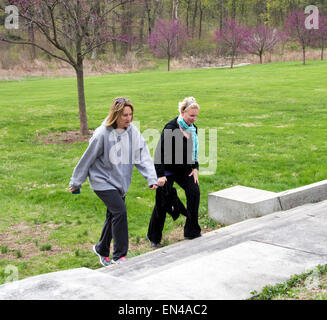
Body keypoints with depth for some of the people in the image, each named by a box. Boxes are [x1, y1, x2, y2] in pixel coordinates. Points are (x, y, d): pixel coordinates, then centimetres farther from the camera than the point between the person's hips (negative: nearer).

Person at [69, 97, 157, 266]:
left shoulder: (133, 132, -5)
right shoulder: (103, 134, -19)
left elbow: (143, 156, -5)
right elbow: (87, 158, -10)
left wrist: (151, 178, -18)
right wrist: (76, 182, -2)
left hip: (120, 182, 6)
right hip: (103, 181, -6)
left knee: (113, 217, 14)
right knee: (120, 212, -17)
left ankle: (102, 249, 37)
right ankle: (120, 256, -6)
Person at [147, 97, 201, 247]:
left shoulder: (193, 128, 3)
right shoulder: (171, 128, -20)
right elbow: (160, 152, -19)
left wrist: (195, 168, 4)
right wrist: (160, 175, -21)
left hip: (184, 169, 6)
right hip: (168, 170, -6)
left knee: (194, 192, -9)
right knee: (162, 203, 0)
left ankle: (192, 232, 4)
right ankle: (154, 237, 17)